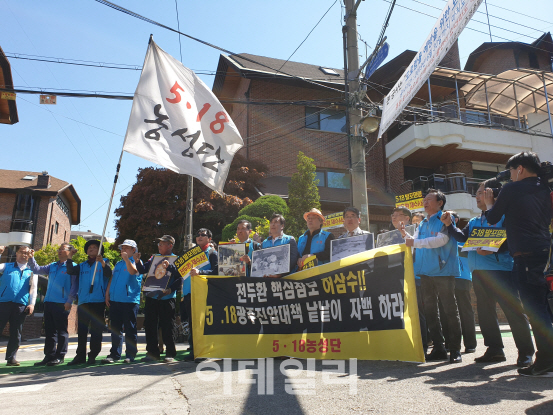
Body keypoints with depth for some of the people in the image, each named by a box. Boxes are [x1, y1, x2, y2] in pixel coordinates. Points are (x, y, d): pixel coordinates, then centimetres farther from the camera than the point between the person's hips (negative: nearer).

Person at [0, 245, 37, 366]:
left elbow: (33, 288, 8)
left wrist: (32, 304, -4)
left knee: (16, 333, 4)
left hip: (21, 305, 0)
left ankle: (11, 358, 12)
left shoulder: (31, 271, 14)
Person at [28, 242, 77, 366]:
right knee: (49, 330, 11)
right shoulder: (52, 266, 19)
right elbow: (37, 270, 20)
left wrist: (69, 301, -14)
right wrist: (31, 258, 5)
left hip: (62, 304, -7)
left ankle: (60, 356, 6)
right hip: (49, 302, 7)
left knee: (61, 330, 0)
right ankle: (49, 355, 18)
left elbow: (74, 286, -7)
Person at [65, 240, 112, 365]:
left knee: (96, 329, -3)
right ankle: (80, 355, 13)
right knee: (82, 330, 6)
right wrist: (69, 259, -5)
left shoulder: (104, 262, 8)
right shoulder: (82, 266, 21)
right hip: (83, 302, 4)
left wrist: (102, 263, -28)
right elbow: (70, 271, 6)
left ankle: (93, 355, 4)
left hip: (98, 301, -4)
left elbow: (109, 274, -11)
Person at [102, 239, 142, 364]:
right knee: (115, 328, 9)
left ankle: (130, 354, 6)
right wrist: (107, 293, 12)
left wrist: (126, 259, -24)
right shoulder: (118, 264, 20)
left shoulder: (136, 262, 1)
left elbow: (133, 271, -20)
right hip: (114, 300, 6)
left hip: (130, 300, -6)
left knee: (130, 329, -1)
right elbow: (112, 279, 21)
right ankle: (115, 354, 17)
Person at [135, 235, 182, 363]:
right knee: (149, 325, 9)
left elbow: (180, 278, -9)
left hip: (167, 298, -5)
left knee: (168, 327, 0)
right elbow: (143, 270, 14)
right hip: (151, 296, 5)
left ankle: (170, 353, 11)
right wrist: (138, 261, -3)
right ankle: (152, 352, 22)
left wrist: (171, 289, -23)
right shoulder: (154, 257, 14)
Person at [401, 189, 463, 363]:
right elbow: (415, 242, 22)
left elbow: (441, 240, -17)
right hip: (425, 272, 7)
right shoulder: (423, 224, 19)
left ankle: (455, 350, 5)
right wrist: (405, 234, 4)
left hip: (443, 270, -7)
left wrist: (415, 242, -17)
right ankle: (438, 348, 16)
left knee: (450, 310, -2)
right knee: (429, 310, 8)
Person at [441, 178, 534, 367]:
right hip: (478, 272, 8)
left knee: (513, 309, -6)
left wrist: (494, 249, -26)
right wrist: (449, 225, 1)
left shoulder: (503, 215, -3)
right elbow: (463, 237, 13)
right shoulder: (474, 222, 20)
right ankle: (495, 349, 22)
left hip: (499, 268, -8)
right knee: (485, 311, 12)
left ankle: (525, 352, 6)